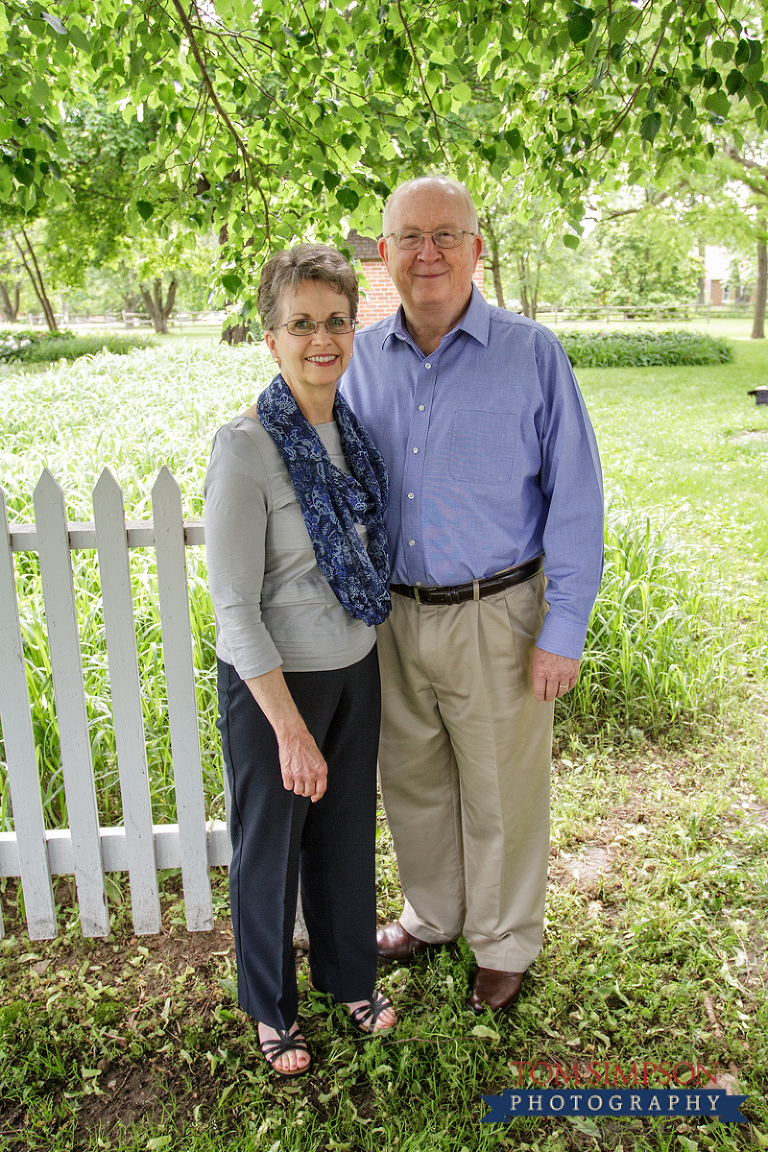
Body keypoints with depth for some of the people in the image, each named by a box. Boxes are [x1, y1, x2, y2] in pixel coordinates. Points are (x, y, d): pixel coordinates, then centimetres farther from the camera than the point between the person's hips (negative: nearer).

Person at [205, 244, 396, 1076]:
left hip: (354, 672, 6)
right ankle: (271, 1006, 42)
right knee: (269, 846, 15)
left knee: (346, 835, 21)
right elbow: (234, 606, -20)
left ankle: (349, 974, 48)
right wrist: (289, 726, -20)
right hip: (270, 682, -5)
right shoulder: (245, 446, -20)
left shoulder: (353, 430, 0)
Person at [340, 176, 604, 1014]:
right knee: (412, 782, 19)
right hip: (391, 616, 4)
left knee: (500, 795, 12)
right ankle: (433, 914, 45)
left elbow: (575, 499, -7)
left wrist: (563, 630, -11)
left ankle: (505, 944, 37)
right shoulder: (361, 359, 4)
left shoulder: (532, 355, -7)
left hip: (494, 618, -3)